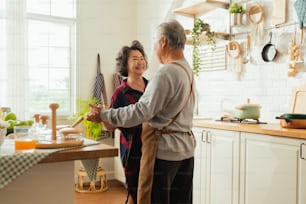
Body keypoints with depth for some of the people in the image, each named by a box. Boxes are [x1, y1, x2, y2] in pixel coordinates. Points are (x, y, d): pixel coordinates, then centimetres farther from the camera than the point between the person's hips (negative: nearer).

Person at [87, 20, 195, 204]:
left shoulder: (167, 72, -18)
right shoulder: (188, 70, 11)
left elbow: (142, 111, -21)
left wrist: (104, 115, -14)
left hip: (165, 149, -9)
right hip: (186, 147, 9)